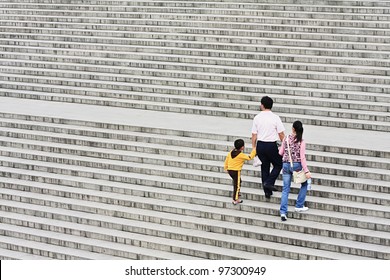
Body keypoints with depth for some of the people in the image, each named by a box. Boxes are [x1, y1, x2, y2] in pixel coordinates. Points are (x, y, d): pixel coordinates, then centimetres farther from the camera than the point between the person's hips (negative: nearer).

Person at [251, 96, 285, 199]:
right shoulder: (275, 117, -9)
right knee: (278, 165, 15)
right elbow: (281, 134, -7)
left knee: (265, 167, 13)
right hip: (271, 145, -4)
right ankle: (269, 183, -3)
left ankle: (267, 191, 17)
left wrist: (254, 148, 12)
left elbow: (254, 135, 2)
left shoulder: (257, 118, -1)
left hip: (260, 145, 4)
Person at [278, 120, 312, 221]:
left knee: (285, 189, 5)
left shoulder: (286, 139, 0)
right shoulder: (301, 142, -10)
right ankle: (299, 206, 22)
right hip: (296, 165, -3)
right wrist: (306, 171, -12)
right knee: (304, 184, 22)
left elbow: (280, 153, 6)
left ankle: (283, 212, -6)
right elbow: (302, 157, -13)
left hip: (286, 165, 3)